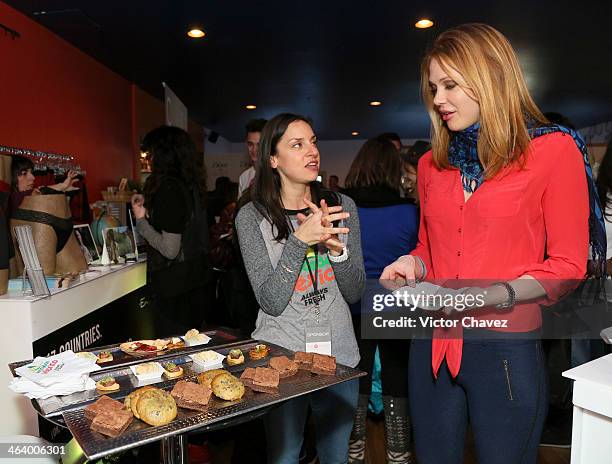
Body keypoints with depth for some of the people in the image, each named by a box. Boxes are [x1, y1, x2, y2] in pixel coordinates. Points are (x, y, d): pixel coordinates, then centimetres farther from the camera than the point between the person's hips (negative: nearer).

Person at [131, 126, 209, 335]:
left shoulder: (169, 188, -19)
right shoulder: (191, 184, 6)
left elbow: (170, 250, -21)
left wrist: (141, 219, -9)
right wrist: (149, 207, 23)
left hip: (174, 284, -9)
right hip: (195, 279, 9)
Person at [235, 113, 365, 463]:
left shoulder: (342, 206, -1)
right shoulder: (252, 217, -9)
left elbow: (355, 293, -1)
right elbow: (272, 302, -16)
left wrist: (337, 247, -19)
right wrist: (301, 239, -26)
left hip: (339, 352, 3)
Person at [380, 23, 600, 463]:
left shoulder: (554, 149, -5)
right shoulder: (433, 163, 9)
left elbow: (567, 266, -5)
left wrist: (498, 294, -20)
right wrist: (413, 264, -2)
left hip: (506, 349, -4)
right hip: (432, 346, 5)